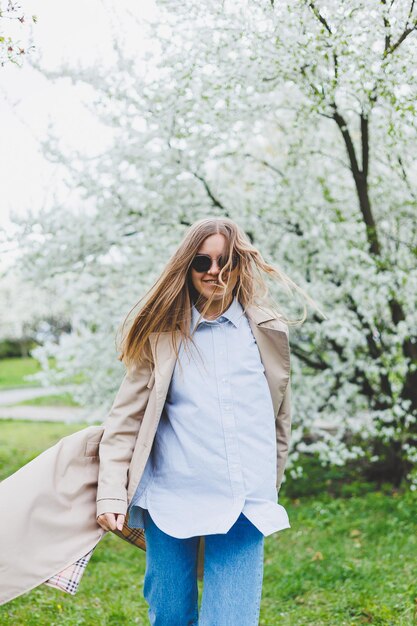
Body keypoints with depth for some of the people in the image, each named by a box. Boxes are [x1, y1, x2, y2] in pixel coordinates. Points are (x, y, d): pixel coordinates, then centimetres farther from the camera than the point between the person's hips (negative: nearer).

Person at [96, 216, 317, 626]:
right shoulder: (162, 334, 3)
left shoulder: (266, 330, 6)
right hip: (169, 496, 0)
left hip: (243, 503, 0)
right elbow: (126, 416, 1)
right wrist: (111, 494, -6)